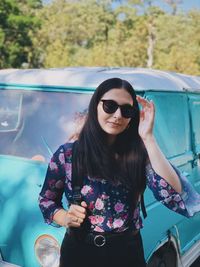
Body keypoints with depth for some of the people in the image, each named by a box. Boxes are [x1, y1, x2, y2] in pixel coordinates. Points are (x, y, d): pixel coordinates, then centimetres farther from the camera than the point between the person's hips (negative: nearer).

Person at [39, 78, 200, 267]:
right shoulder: (67, 154, -5)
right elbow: (46, 200, 6)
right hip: (78, 252, 0)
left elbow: (178, 199, -22)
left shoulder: (139, 154, -7)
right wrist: (65, 218, -16)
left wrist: (148, 138, -22)